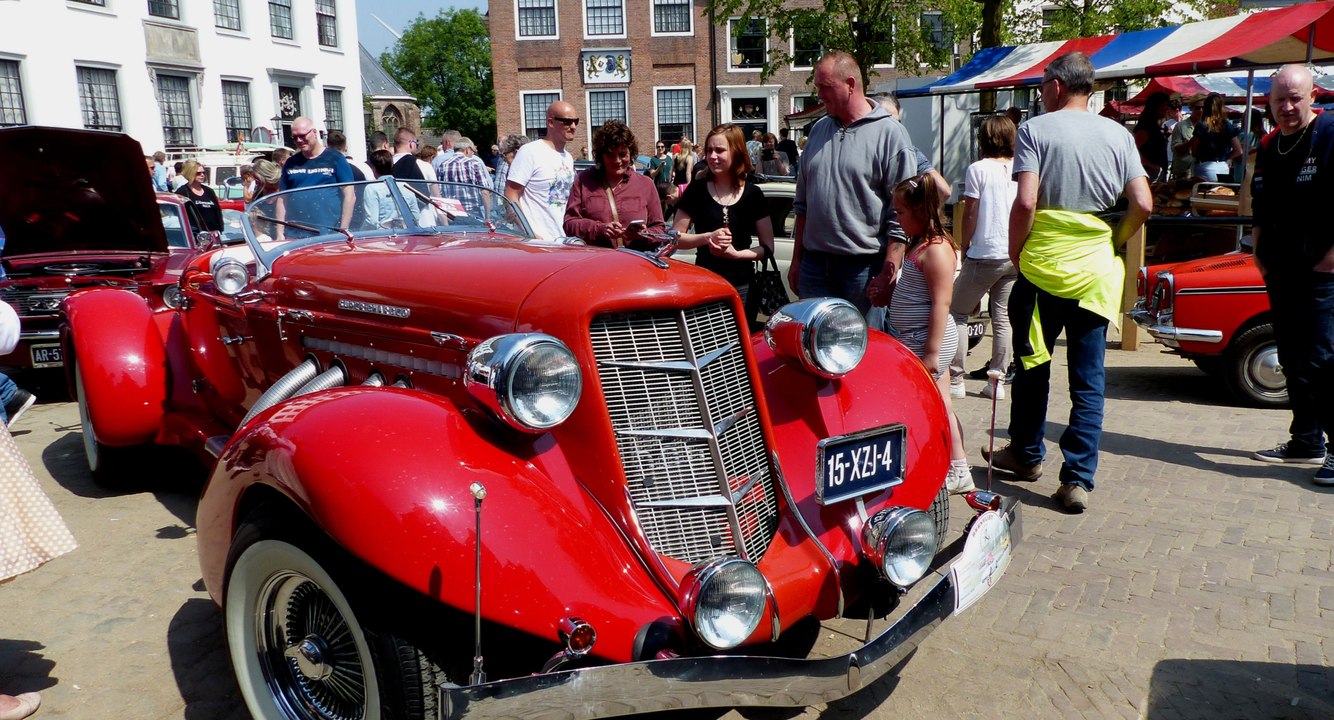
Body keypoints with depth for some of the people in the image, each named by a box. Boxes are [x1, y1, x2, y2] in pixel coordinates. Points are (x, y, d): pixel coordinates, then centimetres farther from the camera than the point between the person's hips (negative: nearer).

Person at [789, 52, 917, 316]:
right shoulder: (818, 130, 13)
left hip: (864, 267, -5)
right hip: (814, 263, 5)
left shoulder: (890, 134, -6)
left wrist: (888, 274, -13)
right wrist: (796, 259, 17)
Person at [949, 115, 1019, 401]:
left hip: (985, 254, -5)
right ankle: (997, 382, 12)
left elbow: (970, 212, -5)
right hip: (1016, 256, 5)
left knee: (957, 313, 5)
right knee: (1003, 318, 11)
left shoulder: (978, 168, -7)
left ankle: (955, 381, 2)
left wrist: (964, 244, 8)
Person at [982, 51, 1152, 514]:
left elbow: (1025, 202, -15)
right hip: (1096, 273, 3)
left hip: (1041, 268, -2)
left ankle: (1026, 455, 30)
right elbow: (1142, 204, 0)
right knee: (1088, 381, 5)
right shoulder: (1119, 135, 7)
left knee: (1032, 367, 15)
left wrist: (1015, 254, -2)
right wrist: (1113, 244, 14)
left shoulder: (1035, 130, -4)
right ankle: (1078, 480, 4)